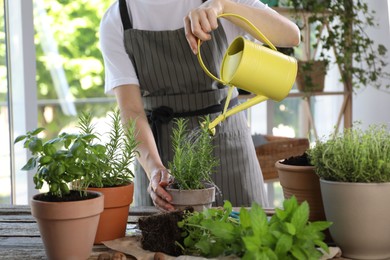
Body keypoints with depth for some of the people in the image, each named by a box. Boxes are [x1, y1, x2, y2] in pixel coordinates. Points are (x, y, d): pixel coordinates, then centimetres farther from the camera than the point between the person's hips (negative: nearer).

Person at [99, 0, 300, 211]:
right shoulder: (115, 21, -4)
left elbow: (291, 35, -19)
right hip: (159, 151, 0)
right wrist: (154, 168, -31)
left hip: (225, 145, 0)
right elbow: (131, 110, -13)